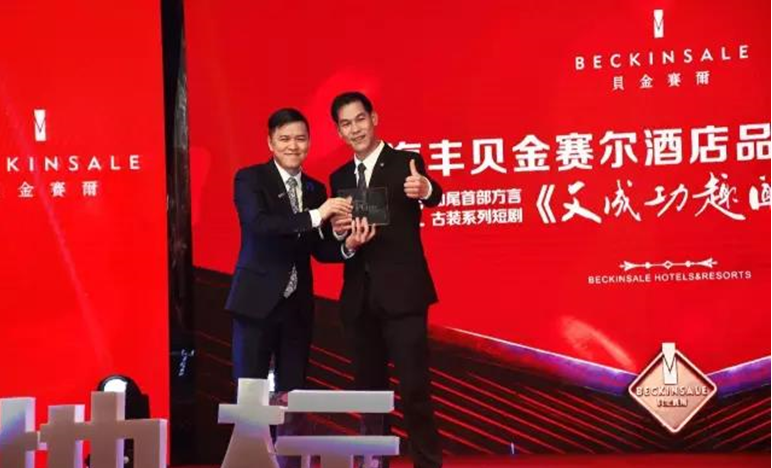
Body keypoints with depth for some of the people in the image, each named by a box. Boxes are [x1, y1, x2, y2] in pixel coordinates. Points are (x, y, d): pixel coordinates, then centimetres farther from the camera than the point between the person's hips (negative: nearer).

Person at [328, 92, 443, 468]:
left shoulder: (406, 163, -3)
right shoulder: (339, 178, 12)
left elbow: (434, 196, -24)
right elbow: (338, 243, 13)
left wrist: (425, 190, -47)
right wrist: (339, 231, -10)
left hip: (402, 294, -5)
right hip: (358, 299, 5)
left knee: (414, 389, -5)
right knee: (368, 390, 13)